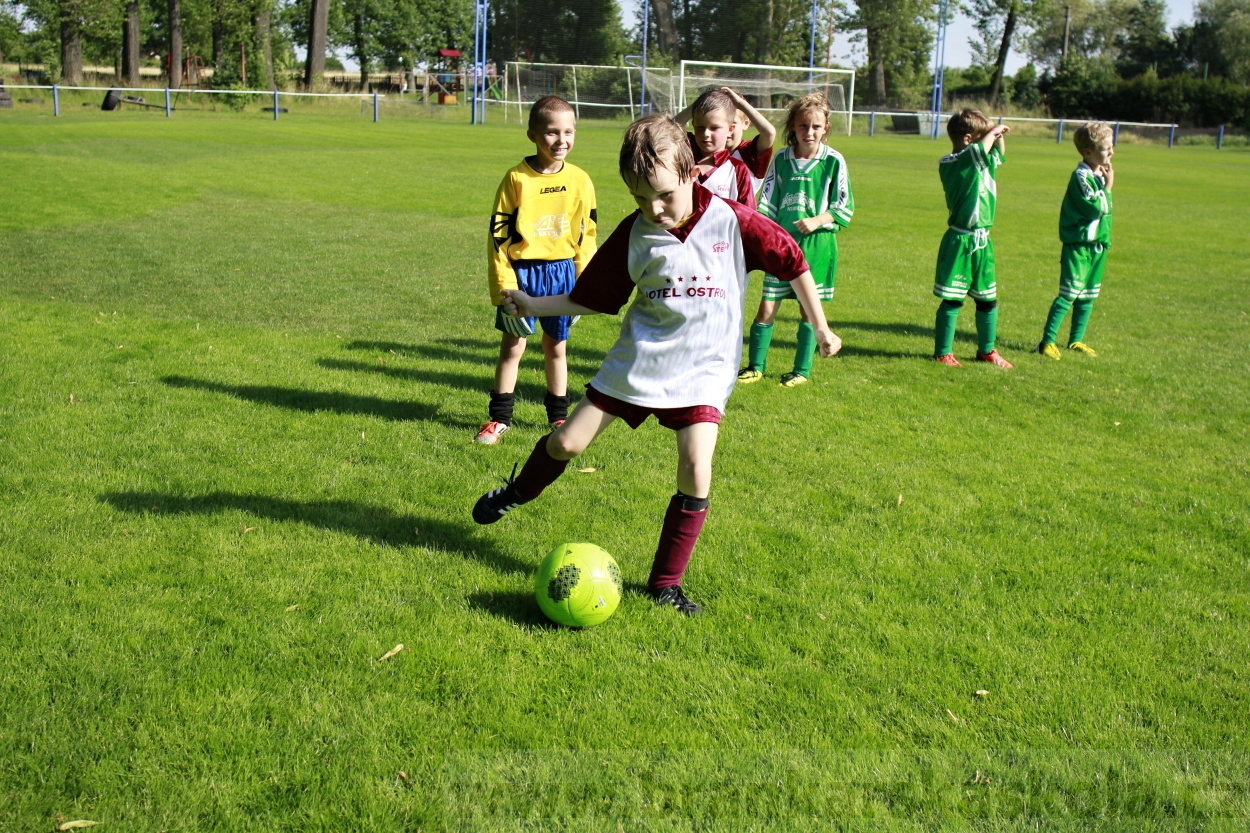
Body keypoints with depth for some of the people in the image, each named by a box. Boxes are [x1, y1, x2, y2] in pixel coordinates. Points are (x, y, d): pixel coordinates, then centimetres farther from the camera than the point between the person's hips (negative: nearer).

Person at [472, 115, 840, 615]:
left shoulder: (733, 222, -12)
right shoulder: (634, 235, -4)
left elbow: (791, 262, -2)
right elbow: (594, 298, 7)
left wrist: (820, 328, 2)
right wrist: (534, 306, -1)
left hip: (702, 370, -2)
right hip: (636, 362, 2)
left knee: (696, 475, -14)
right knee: (567, 442, 2)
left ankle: (666, 583, 5)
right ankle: (517, 493, 35)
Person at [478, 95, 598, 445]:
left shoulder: (580, 181, -1)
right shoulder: (516, 179, -9)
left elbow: (586, 236, 6)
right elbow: (498, 235, -7)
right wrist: (504, 285, -12)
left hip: (561, 273, 2)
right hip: (522, 271, -2)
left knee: (555, 346, 14)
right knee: (512, 346, 5)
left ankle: (559, 416, 27)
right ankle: (499, 417, 17)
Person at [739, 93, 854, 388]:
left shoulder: (833, 161, -5)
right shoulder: (781, 159, 3)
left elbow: (845, 207, -3)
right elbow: (767, 202, 7)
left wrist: (817, 221, -17)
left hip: (816, 244, -2)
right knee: (767, 306, 1)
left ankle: (802, 370, 19)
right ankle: (755, 366, 14)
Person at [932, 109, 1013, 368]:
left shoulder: (982, 163, 10)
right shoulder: (951, 163, -15)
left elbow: (999, 155, 31)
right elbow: (981, 149, -31)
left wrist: (999, 136, 11)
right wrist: (995, 131, -12)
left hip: (982, 242, 8)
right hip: (960, 242, -8)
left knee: (988, 299, 14)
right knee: (953, 300, -2)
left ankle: (986, 350, 27)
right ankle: (943, 352, 9)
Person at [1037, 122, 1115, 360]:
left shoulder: (1100, 175, 11)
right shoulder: (1081, 176, -15)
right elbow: (1096, 208, -21)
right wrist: (1108, 187, -13)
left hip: (1097, 246, 9)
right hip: (1078, 245, -9)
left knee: (1088, 296, 13)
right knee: (1068, 295, -10)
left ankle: (1076, 340, 23)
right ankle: (1047, 341, -7)